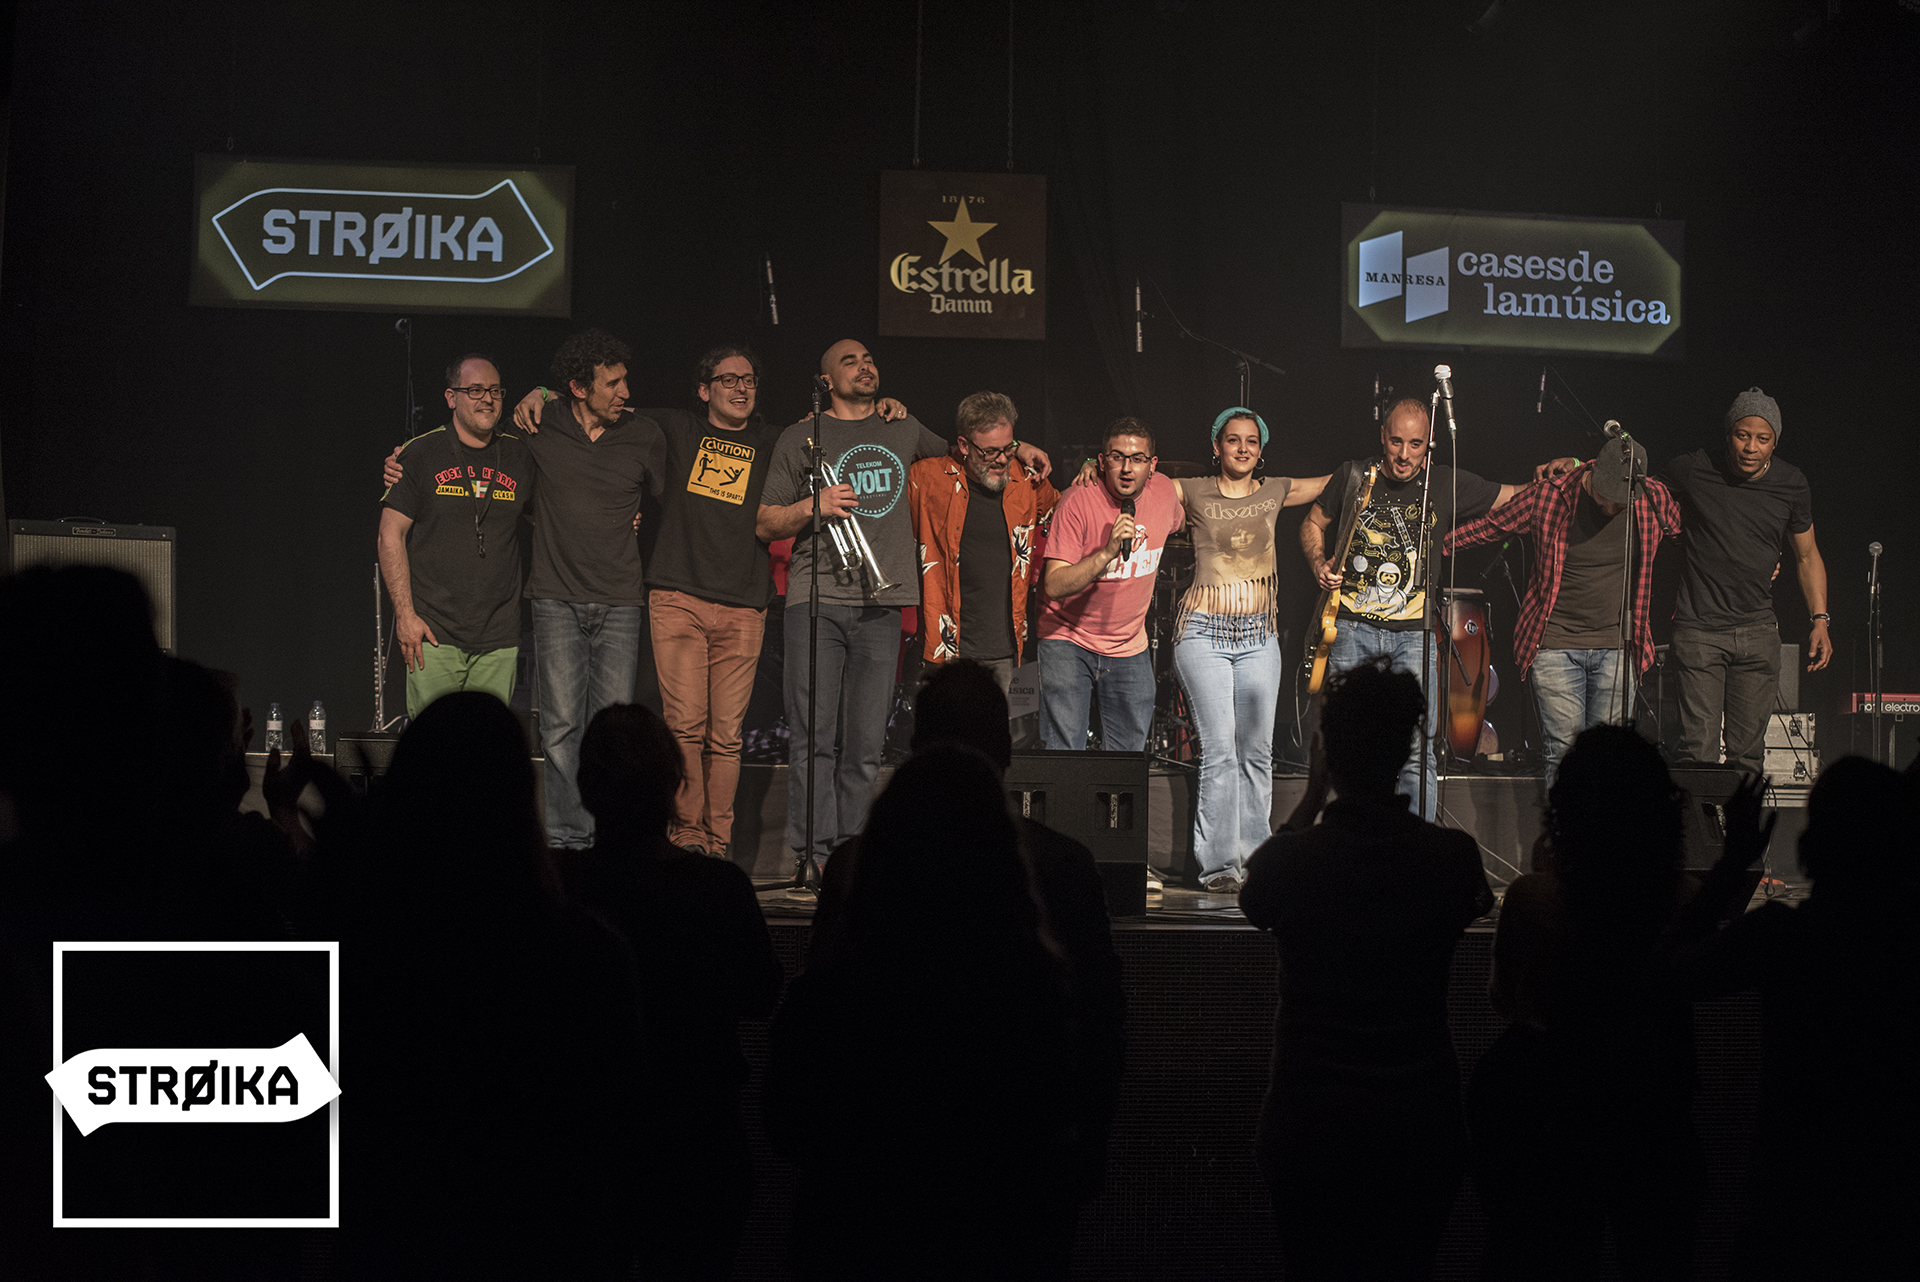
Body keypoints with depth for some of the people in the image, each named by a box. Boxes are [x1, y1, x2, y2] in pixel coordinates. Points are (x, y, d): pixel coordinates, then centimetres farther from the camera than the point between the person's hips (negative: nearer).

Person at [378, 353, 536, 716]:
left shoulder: (520, 456, 9)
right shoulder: (420, 454, 0)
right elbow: (390, 536, -1)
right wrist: (405, 614, -8)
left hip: (499, 639, 3)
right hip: (433, 633, -3)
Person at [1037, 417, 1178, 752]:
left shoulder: (1164, 492, -5)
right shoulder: (1080, 500, -19)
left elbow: (1177, 522, 22)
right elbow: (1054, 586, -26)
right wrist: (1108, 553, -37)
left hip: (1130, 648, 5)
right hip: (1068, 641, -4)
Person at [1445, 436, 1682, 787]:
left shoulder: (1655, 501, -2)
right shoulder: (1547, 497, -8)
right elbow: (1487, 526, 7)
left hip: (1617, 648, 2)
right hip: (1555, 644, -2)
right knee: (1564, 751, -8)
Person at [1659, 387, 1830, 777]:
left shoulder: (1791, 485, 2)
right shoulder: (1692, 471, -6)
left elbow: (1807, 557, 14)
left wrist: (1820, 620, 6)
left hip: (1759, 632, 3)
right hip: (1699, 629, -3)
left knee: (1747, 752, 3)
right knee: (1699, 752, -10)